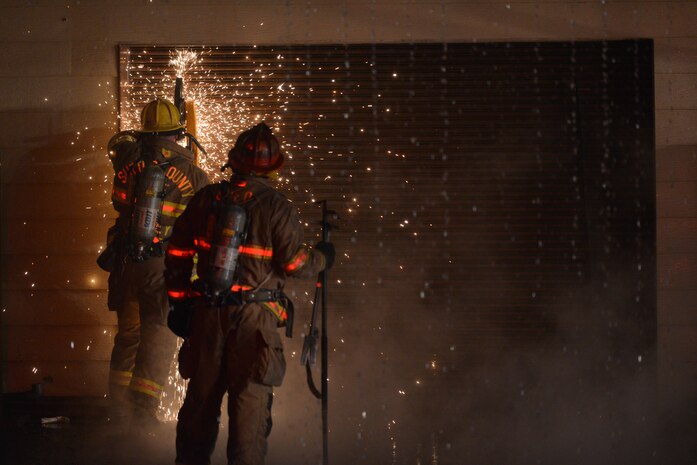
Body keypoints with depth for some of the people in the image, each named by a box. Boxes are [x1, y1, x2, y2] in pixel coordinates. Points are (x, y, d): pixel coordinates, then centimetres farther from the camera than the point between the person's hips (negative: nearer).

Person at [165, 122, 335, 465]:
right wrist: (321, 259, 13)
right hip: (254, 319, -4)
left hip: (207, 313, 4)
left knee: (201, 397, 14)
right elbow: (294, 263, -8)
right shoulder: (277, 208, -8)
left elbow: (178, 252, 8)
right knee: (250, 401, 3)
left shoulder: (206, 199, 4)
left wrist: (179, 302, 16)